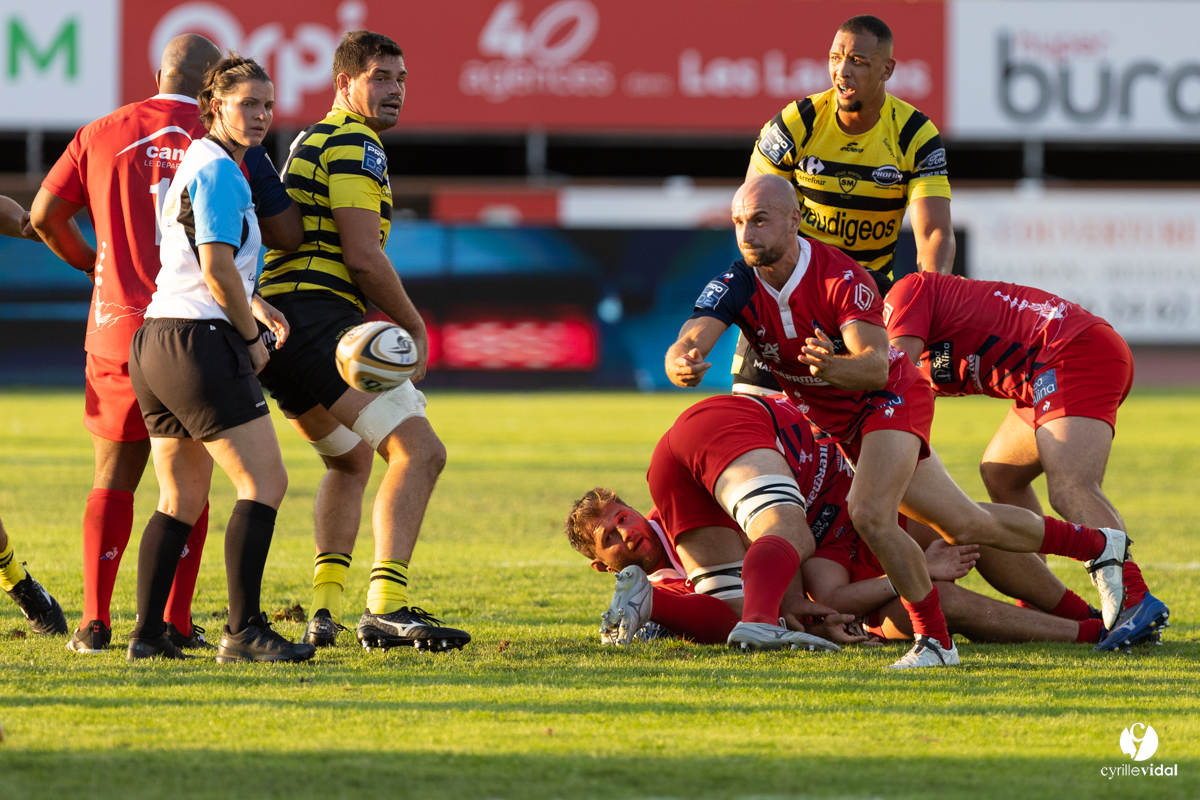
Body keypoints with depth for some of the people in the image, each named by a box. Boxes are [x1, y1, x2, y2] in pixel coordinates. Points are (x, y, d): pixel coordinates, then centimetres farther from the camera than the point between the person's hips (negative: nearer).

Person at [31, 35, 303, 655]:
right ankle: (175, 622, 3)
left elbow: (44, 216, 5)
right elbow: (287, 231, -1)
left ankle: (94, 621, 2)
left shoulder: (101, 135, 4)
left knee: (114, 477, 10)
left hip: (118, 325, 1)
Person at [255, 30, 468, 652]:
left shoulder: (310, 142, 26)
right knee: (418, 450, -15)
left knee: (351, 460, 28)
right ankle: (386, 606, -26)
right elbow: (363, 256, -14)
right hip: (317, 325, -11)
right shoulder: (354, 145, -7)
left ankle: (324, 608, 16)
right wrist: (415, 327, -2)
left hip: (273, 326, 11)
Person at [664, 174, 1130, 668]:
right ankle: (1098, 546, 33)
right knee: (966, 526, 12)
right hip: (829, 423, 5)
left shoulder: (843, 279, -27)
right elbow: (683, 349, -29)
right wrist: (682, 364, -55)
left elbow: (876, 367, -36)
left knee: (871, 515, -31)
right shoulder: (734, 287, -15)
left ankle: (935, 641, -15)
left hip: (890, 401, -5)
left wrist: (833, 368, -59)